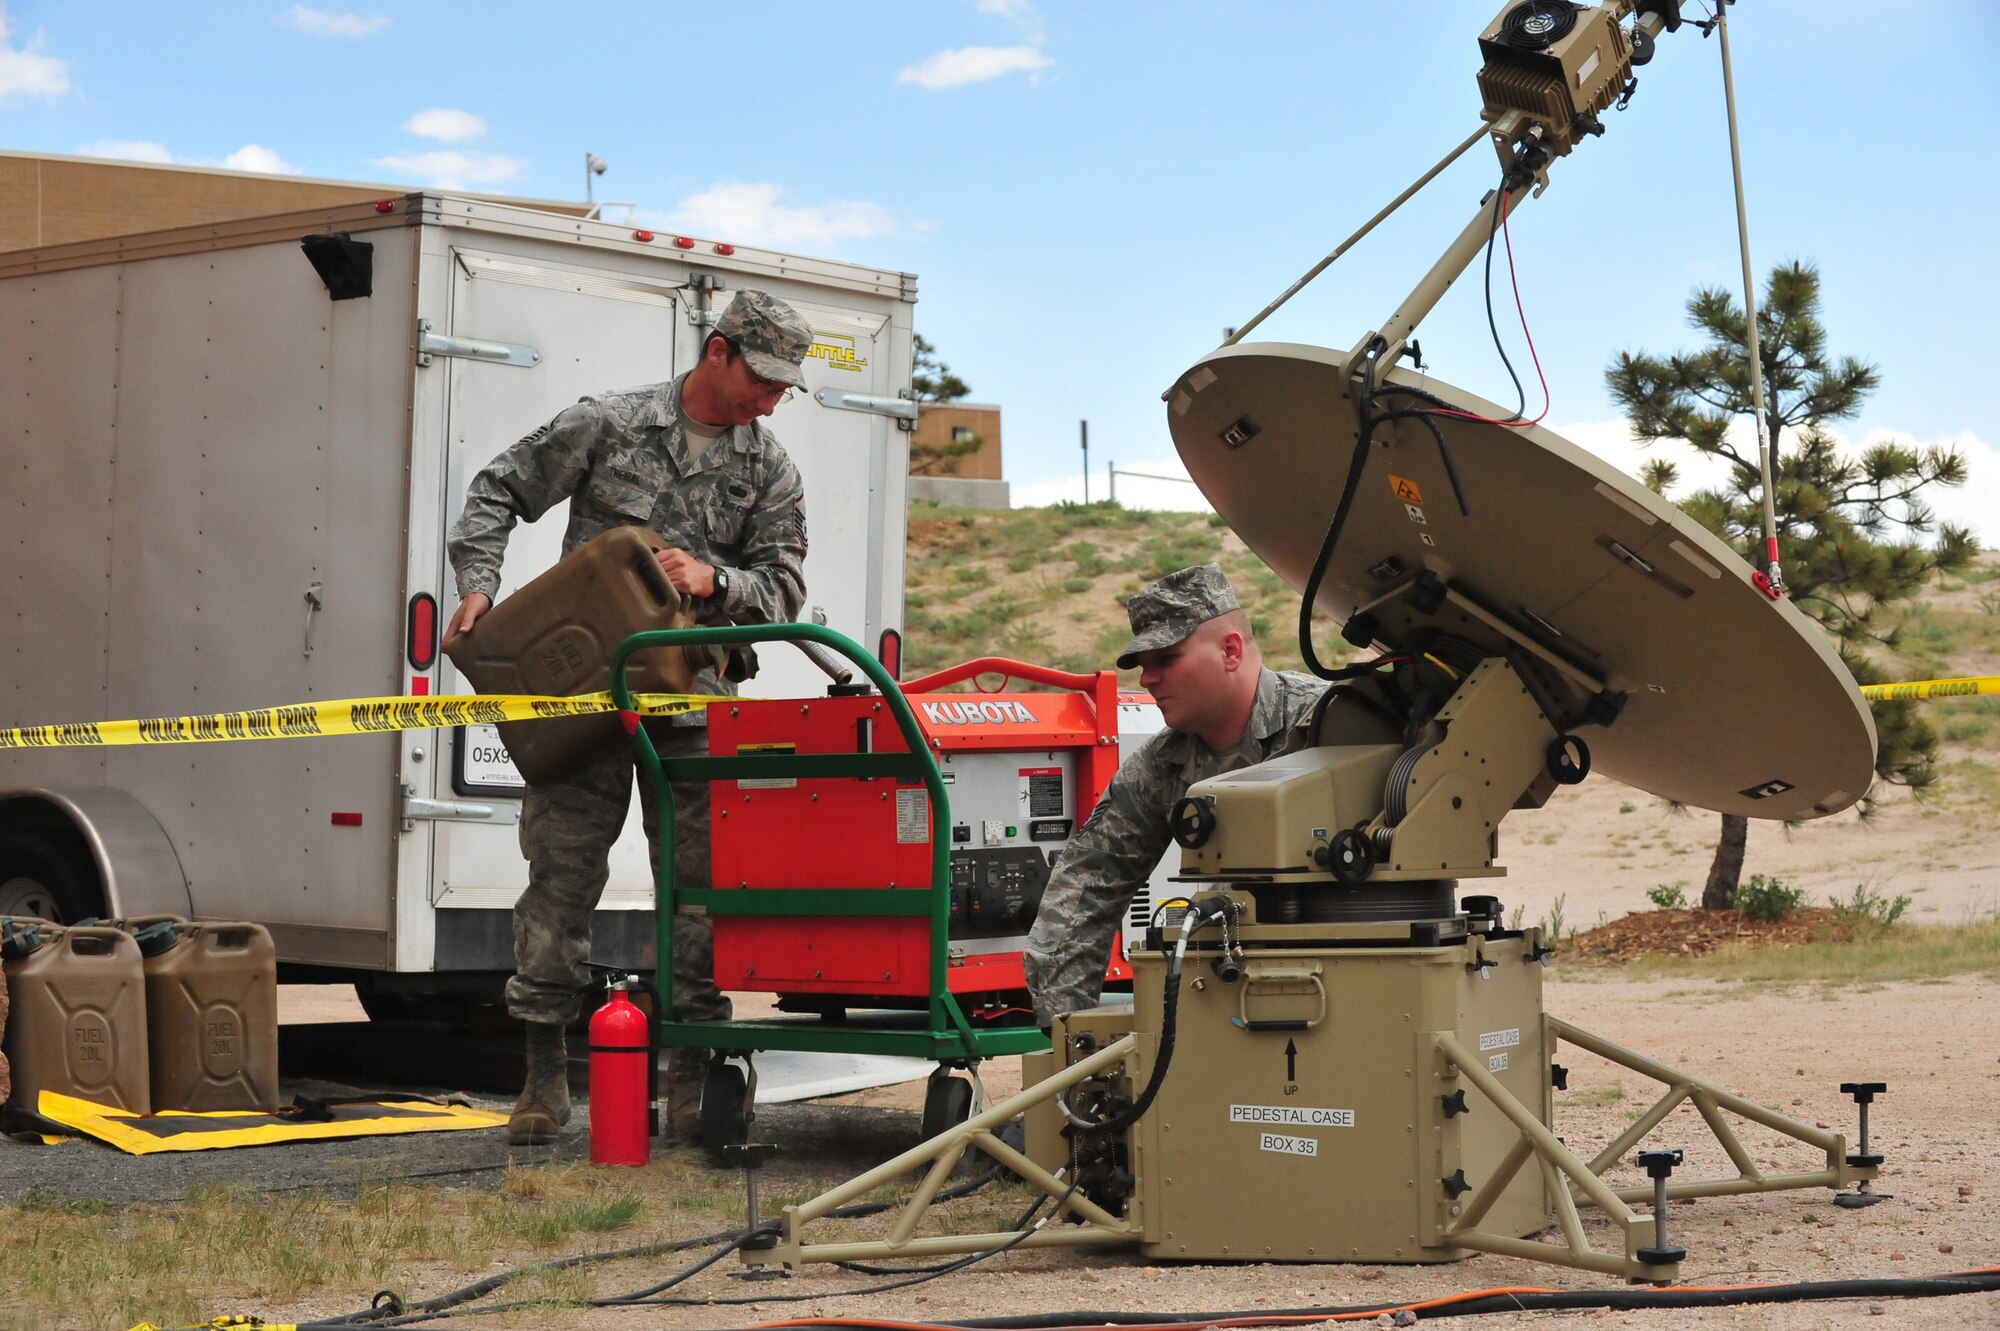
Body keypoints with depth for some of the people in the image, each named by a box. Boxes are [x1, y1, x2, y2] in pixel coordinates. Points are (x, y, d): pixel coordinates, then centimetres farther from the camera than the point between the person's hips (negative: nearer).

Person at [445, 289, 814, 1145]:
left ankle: (693, 1082, 11)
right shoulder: (607, 425, 0)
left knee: (701, 891, 2)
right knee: (559, 880, 0)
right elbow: (498, 492, 6)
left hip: (693, 703, 2)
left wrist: (714, 580, -15)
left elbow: (785, 589, 4)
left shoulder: (769, 471, 7)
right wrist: (479, 585, -7)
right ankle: (544, 1078, 8)